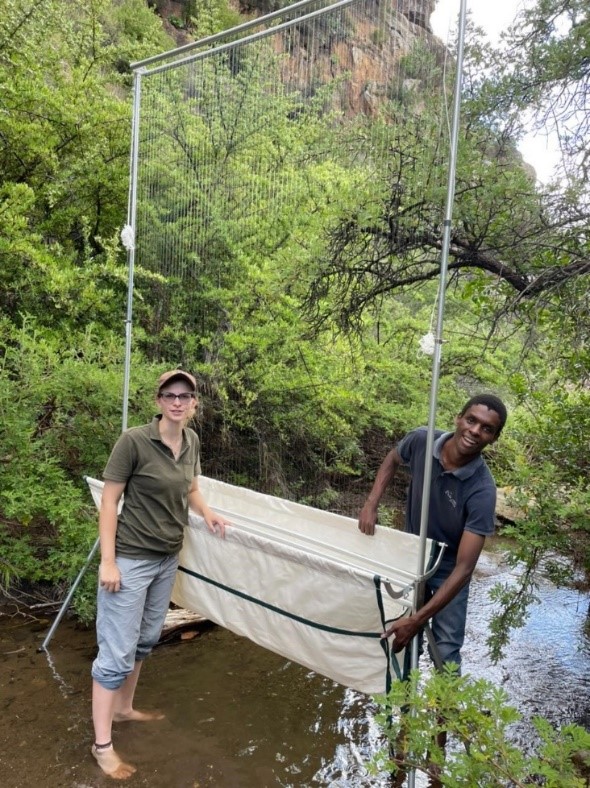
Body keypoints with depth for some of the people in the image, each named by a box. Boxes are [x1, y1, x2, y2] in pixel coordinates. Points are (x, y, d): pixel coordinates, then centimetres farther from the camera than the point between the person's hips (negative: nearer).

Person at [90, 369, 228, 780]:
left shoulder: (192, 441, 1)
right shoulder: (134, 441, -18)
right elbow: (109, 501, -14)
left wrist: (207, 514, 0)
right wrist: (107, 560, -16)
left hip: (168, 557, 7)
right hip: (131, 559, -7)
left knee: (146, 639, 20)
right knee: (118, 650, 1)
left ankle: (124, 709, 41)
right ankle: (102, 744, 17)